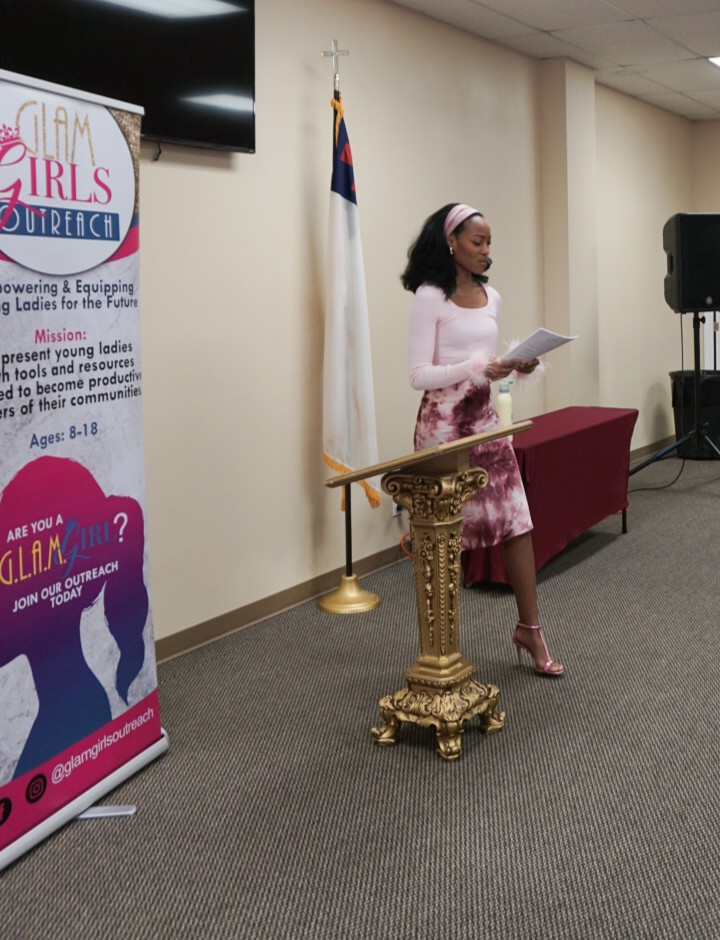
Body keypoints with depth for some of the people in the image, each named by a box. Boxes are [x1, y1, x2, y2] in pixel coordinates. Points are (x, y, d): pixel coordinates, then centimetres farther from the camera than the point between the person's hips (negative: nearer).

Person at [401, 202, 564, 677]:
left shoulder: (490, 296, 10)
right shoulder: (430, 298, -10)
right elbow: (419, 374, -13)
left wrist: (517, 367, -2)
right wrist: (477, 368, -23)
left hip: (485, 417, 6)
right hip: (444, 421, -6)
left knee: (518, 520, 3)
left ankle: (530, 629, 15)